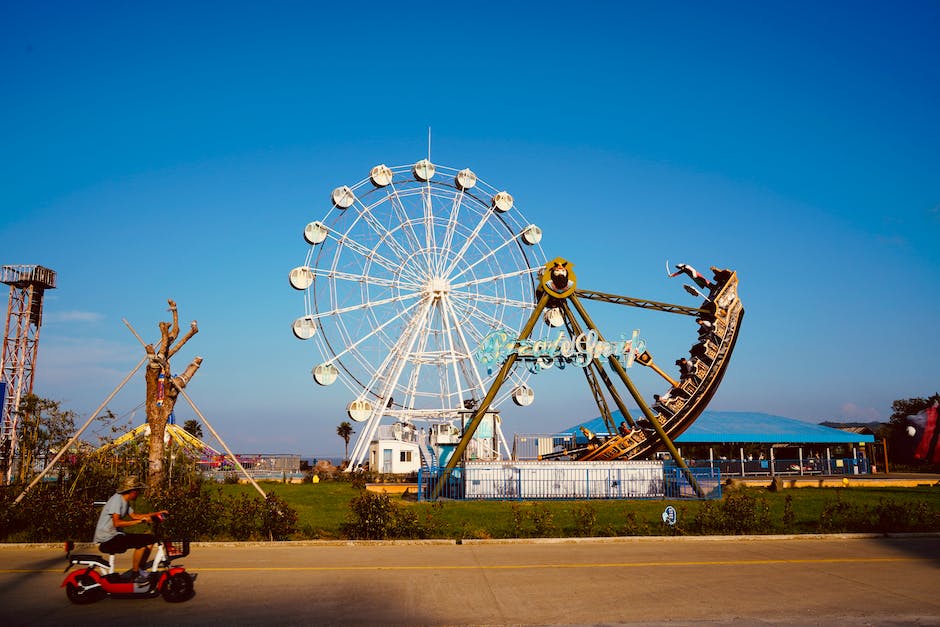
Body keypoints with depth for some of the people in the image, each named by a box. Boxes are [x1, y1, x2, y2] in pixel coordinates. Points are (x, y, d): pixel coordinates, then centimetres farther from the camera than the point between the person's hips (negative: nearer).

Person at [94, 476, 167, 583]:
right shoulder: (117, 499, -18)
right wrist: (140, 521, -30)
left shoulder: (125, 501, 12)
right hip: (107, 540, -10)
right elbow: (117, 523, -28)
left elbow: (134, 515, 18)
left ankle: (139, 569, 15)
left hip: (116, 536, 10)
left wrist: (156, 513, 11)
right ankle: (135, 574, -12)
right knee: (141, 542, -25)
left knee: (149, 539, 5)